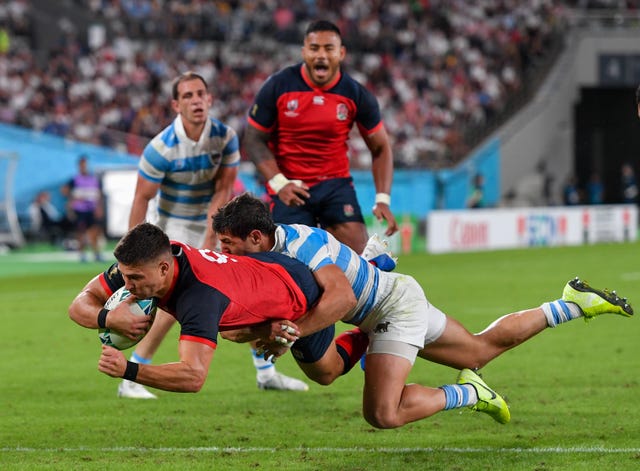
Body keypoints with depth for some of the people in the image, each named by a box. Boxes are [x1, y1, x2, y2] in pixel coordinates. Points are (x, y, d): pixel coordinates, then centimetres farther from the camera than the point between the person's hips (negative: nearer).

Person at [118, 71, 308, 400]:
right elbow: (142, 199, -16)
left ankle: (266, 373, 16)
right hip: (175, 228, -5)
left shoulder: (225, 137, -11)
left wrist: (210, 240, -17)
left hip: (215, 224, 5)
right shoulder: (162, 148, -22)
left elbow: (222, 191, -9)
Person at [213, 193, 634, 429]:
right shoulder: (271, 248, -2)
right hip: (395, 299, 10)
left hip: (396, 306, -10)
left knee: (383, 414, -22)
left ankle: (468, 394, -5)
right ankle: (573, 305, 33)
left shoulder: (301, 248, -31)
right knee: (481, 350, 25)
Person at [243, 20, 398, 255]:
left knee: (359, 257, -14)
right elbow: (253, 140, -2)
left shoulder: (357, 95, -5)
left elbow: (380, 148, 5)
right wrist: (278, 183, -17)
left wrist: (383, 199, -8)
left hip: (336, 184, 1)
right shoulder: (277, 87, -8)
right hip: (290, 190, -1)